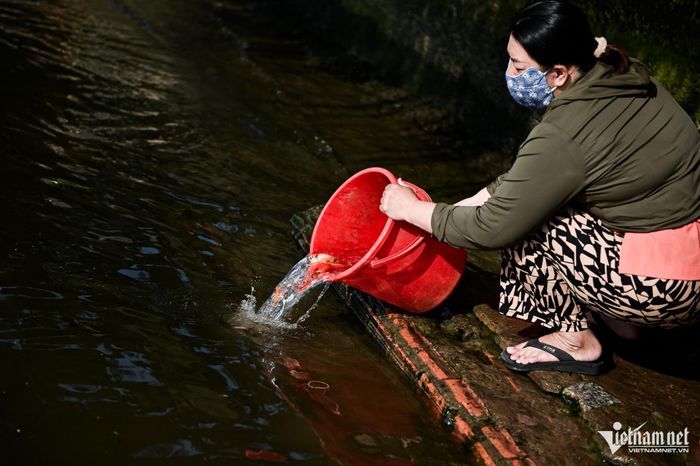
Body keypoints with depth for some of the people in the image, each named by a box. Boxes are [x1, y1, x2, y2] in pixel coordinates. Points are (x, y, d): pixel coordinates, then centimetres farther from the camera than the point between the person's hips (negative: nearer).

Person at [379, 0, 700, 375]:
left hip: (665, 287, -9)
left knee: (522, 221, -2)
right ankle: (618, 319, 20)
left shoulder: (564, 137, -24)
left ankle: (577, 342, 8)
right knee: (529, 195, 15)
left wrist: (410, 209, 0)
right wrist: (467, 206, 8)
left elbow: (490, 228, -13)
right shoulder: (621, 74, 2)